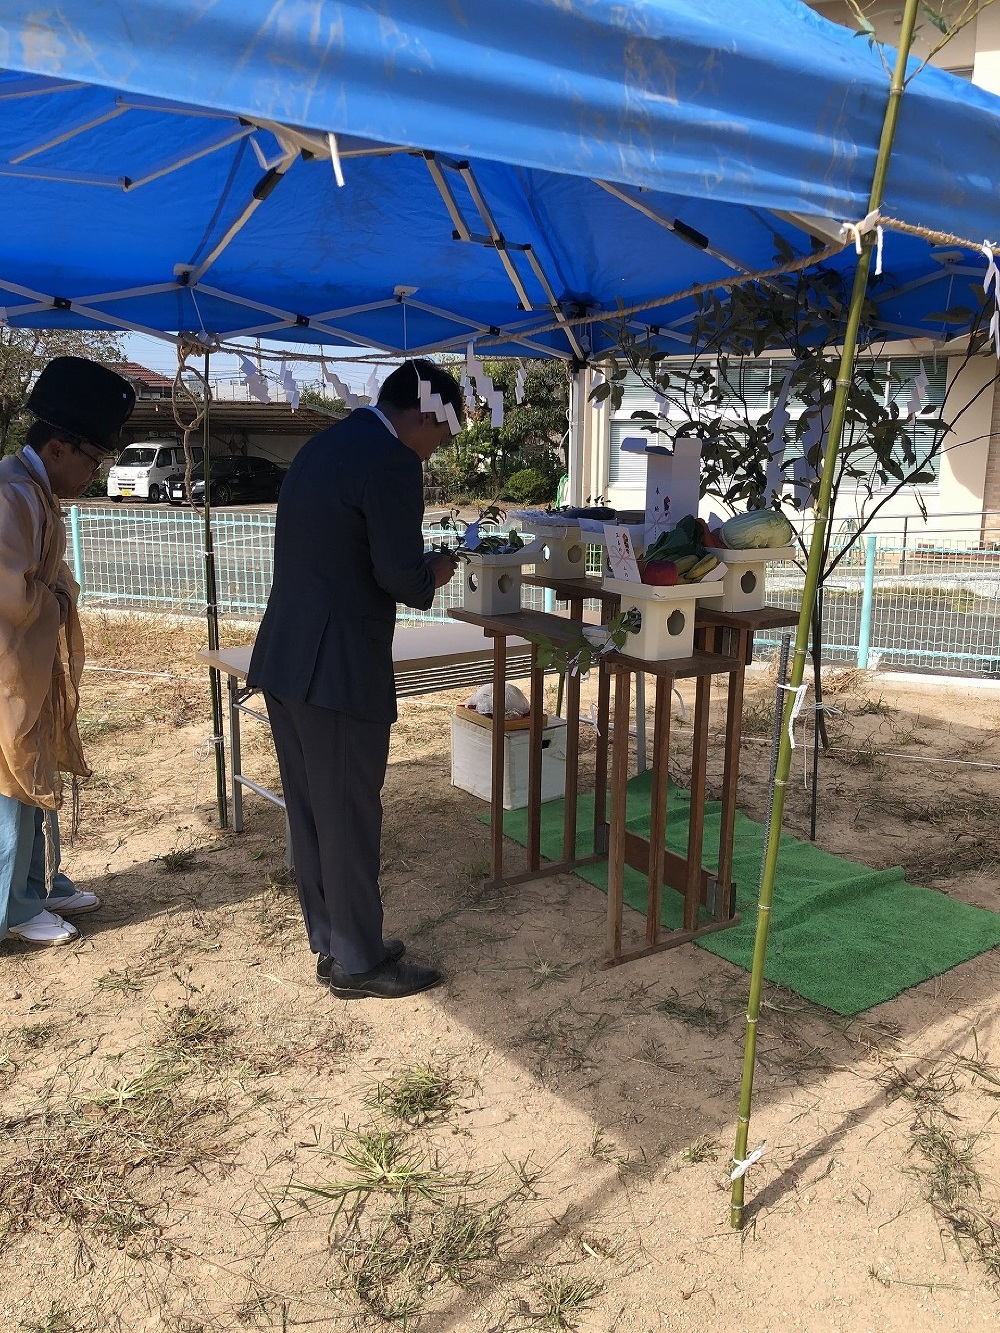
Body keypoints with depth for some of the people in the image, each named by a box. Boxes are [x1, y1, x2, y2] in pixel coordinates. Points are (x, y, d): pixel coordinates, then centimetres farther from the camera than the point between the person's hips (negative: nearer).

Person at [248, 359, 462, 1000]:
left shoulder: (322, 446, 15)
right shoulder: (392, 462, -14)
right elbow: (401, 575, -19)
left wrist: (415, 566, 15)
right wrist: (433, 575, 2)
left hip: (284, 661, 9)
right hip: (339, 671, -9)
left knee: (311, 816, 16)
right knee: (350, 821, 5)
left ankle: (331, 943, 31)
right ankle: (358, 962, 20)